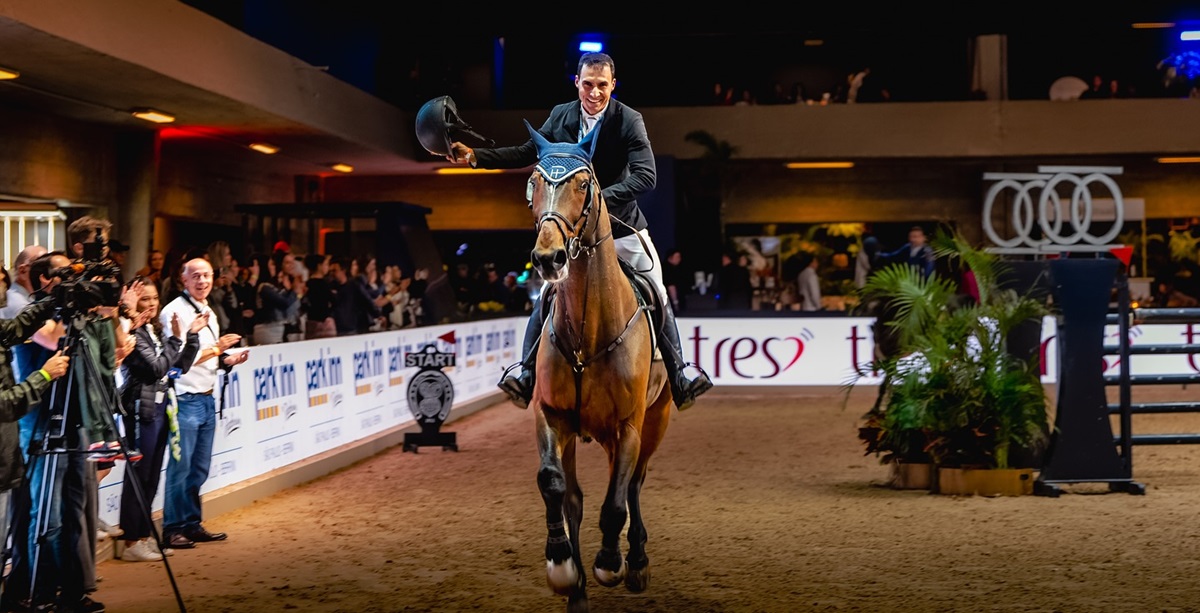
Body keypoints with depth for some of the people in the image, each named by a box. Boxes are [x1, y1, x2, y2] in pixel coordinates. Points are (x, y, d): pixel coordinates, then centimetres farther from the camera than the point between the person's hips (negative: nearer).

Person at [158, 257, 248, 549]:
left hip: (207, 399, 8)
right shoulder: (175, 311, -9)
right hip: (185, 399, -8)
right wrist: (214, 349, -18)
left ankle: (192, 524, 20)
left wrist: (228, 360, 7)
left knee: (200, 468, 12)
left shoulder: (208, 312, 17)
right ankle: (172, 528, 3)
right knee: (180, 467, -5)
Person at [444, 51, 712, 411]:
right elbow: (528, 153, 5)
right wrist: (474, 156, -3)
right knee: (548, 296, -4)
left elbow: (646, 176, -26)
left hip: (622, 225, -2)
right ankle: (525, 372, 7)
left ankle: (679, 376, 8)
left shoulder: (629, 121, -17)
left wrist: (602, 198, -39)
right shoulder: (560, 116, -6)